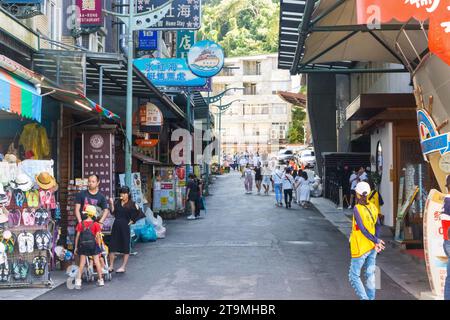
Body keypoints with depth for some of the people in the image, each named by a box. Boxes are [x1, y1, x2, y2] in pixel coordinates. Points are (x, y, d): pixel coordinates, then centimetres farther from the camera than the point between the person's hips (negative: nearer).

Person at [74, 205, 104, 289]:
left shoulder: (80, 224, 1)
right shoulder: (96, 224, -2)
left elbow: (77, 236, 2)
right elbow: (98, 236, -4)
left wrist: (76, 247, 8)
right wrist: (99, 246, 4)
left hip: (83, 245, 1)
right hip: (93, 244, -1)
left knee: (82, 263, 5)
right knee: (97, 262, 9)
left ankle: (78, 281, -4)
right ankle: (101, 280, 17)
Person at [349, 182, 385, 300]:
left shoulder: (357, 208, -18)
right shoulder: (373, 207, 2)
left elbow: (363, 229, -21)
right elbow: (377, 225, 5)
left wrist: (376, 241, -13)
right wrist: (376, 241, 0)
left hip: (360, 248, -6)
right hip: (372, 247, 7)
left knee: (354, 276, 2)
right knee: (370, 275, 14)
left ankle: (364, 297, -7)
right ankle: (371, 297, 20)